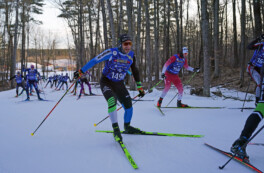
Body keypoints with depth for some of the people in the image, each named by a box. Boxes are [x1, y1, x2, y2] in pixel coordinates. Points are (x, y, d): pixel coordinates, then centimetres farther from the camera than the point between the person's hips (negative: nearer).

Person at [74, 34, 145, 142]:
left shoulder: (131, 56, -6)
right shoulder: (111, 53, -21)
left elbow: (135, 71, 9)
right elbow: (95, 61, -15)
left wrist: (140, 87, 11)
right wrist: (81, 72, -14)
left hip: (119, 84, 5)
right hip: (106, 82, -5)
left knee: (129, 106, -1)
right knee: (112, 101, -30)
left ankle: (127, 127, 26)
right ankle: (116, 129, -21)